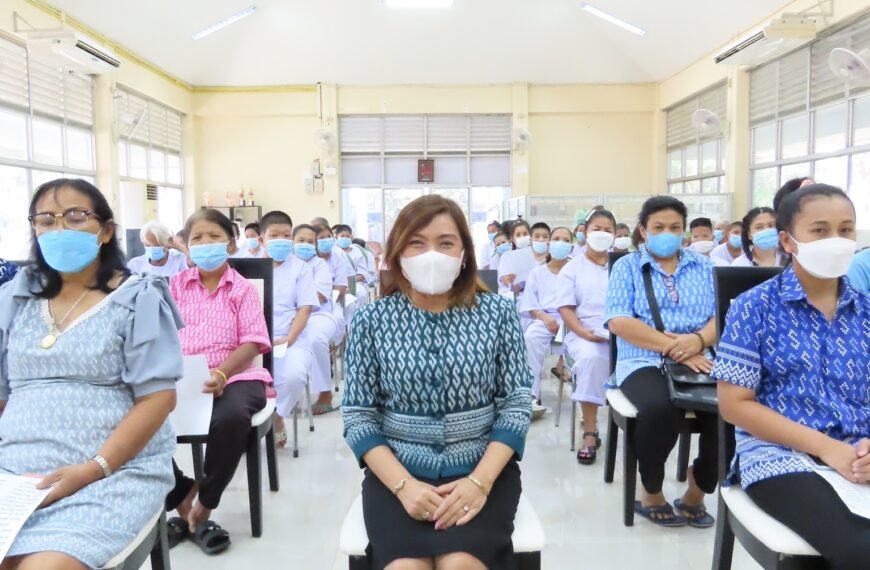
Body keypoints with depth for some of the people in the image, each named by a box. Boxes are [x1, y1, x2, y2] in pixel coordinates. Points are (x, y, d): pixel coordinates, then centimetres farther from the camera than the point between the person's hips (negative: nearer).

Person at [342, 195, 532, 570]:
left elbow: (516, 405, -2)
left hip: (482, 470, 0)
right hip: (396, 472, 0)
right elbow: (358, 416, -2)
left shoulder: (498, 313, -1)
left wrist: (480, 480, -15)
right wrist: (404, 484, -15)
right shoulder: (372, 319, -2)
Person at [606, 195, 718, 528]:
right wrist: (673, 347, -17)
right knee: (661, 408, -35)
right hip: (644, 363, -3)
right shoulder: (627, 266, 8)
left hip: (700, 362, 3)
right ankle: (651, 492, -5)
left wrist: (698, 340, -15)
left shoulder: (704, 266, 18)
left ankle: (697, 491, 0)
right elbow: (618, 322, -7)